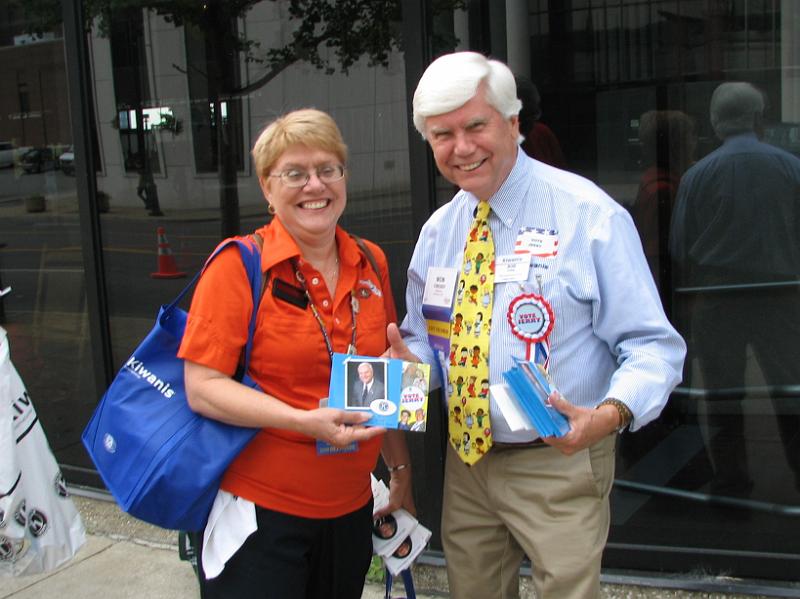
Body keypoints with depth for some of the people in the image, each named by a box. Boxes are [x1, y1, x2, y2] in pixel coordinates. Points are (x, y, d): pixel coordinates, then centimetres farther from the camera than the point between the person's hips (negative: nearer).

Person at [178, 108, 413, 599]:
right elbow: (202, 389, -15)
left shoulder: (371, 264, 4)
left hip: (351, 508, 5)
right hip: (260, 508, -5)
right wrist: (307, 421, -25)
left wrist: (401, 472, 16)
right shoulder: (238, 265, -11)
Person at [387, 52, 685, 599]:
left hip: (560, 466, -5)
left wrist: (610, 413, -34)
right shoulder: (437, 231, 5)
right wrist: (409, 358, -9)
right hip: (465, 461, 6)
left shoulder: (590, 215, -13)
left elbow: (652, 346, -14)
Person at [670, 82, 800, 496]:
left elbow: (679, 249, 0)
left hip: (715, 301, 0)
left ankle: (730, 483, 16)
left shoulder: (697, 175, -2)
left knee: (721, 395, 9)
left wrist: (683, 311, 7)